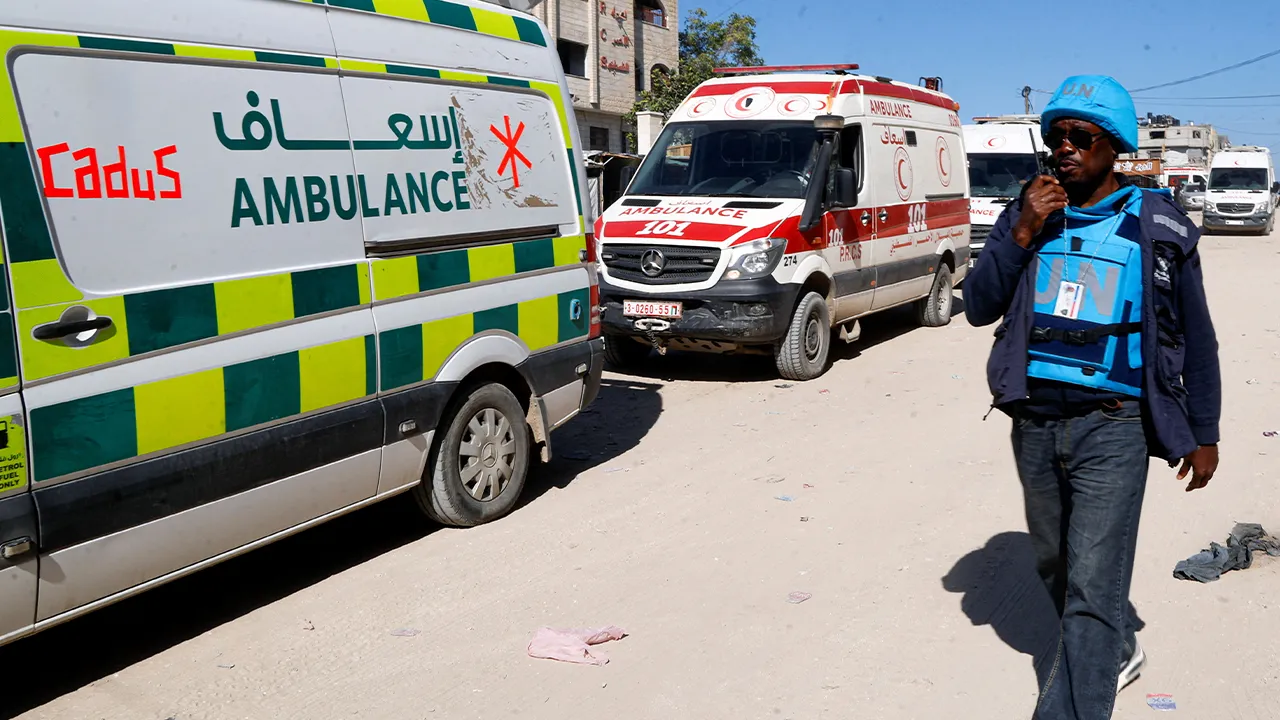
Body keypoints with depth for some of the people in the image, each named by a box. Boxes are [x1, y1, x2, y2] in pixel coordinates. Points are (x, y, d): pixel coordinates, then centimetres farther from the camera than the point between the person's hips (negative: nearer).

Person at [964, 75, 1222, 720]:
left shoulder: (1156, 227, -2)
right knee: (1055, 564, 21)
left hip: (1112, 429, -4)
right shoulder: (1029, 215, 5)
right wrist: (1022, 232, -14)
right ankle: (1117, 650, 46)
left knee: (1092, 588, -9)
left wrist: (1204, 435, 5)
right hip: (1035, 424, 4)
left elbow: (1195, 337, 5)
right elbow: (979, 309, -2)